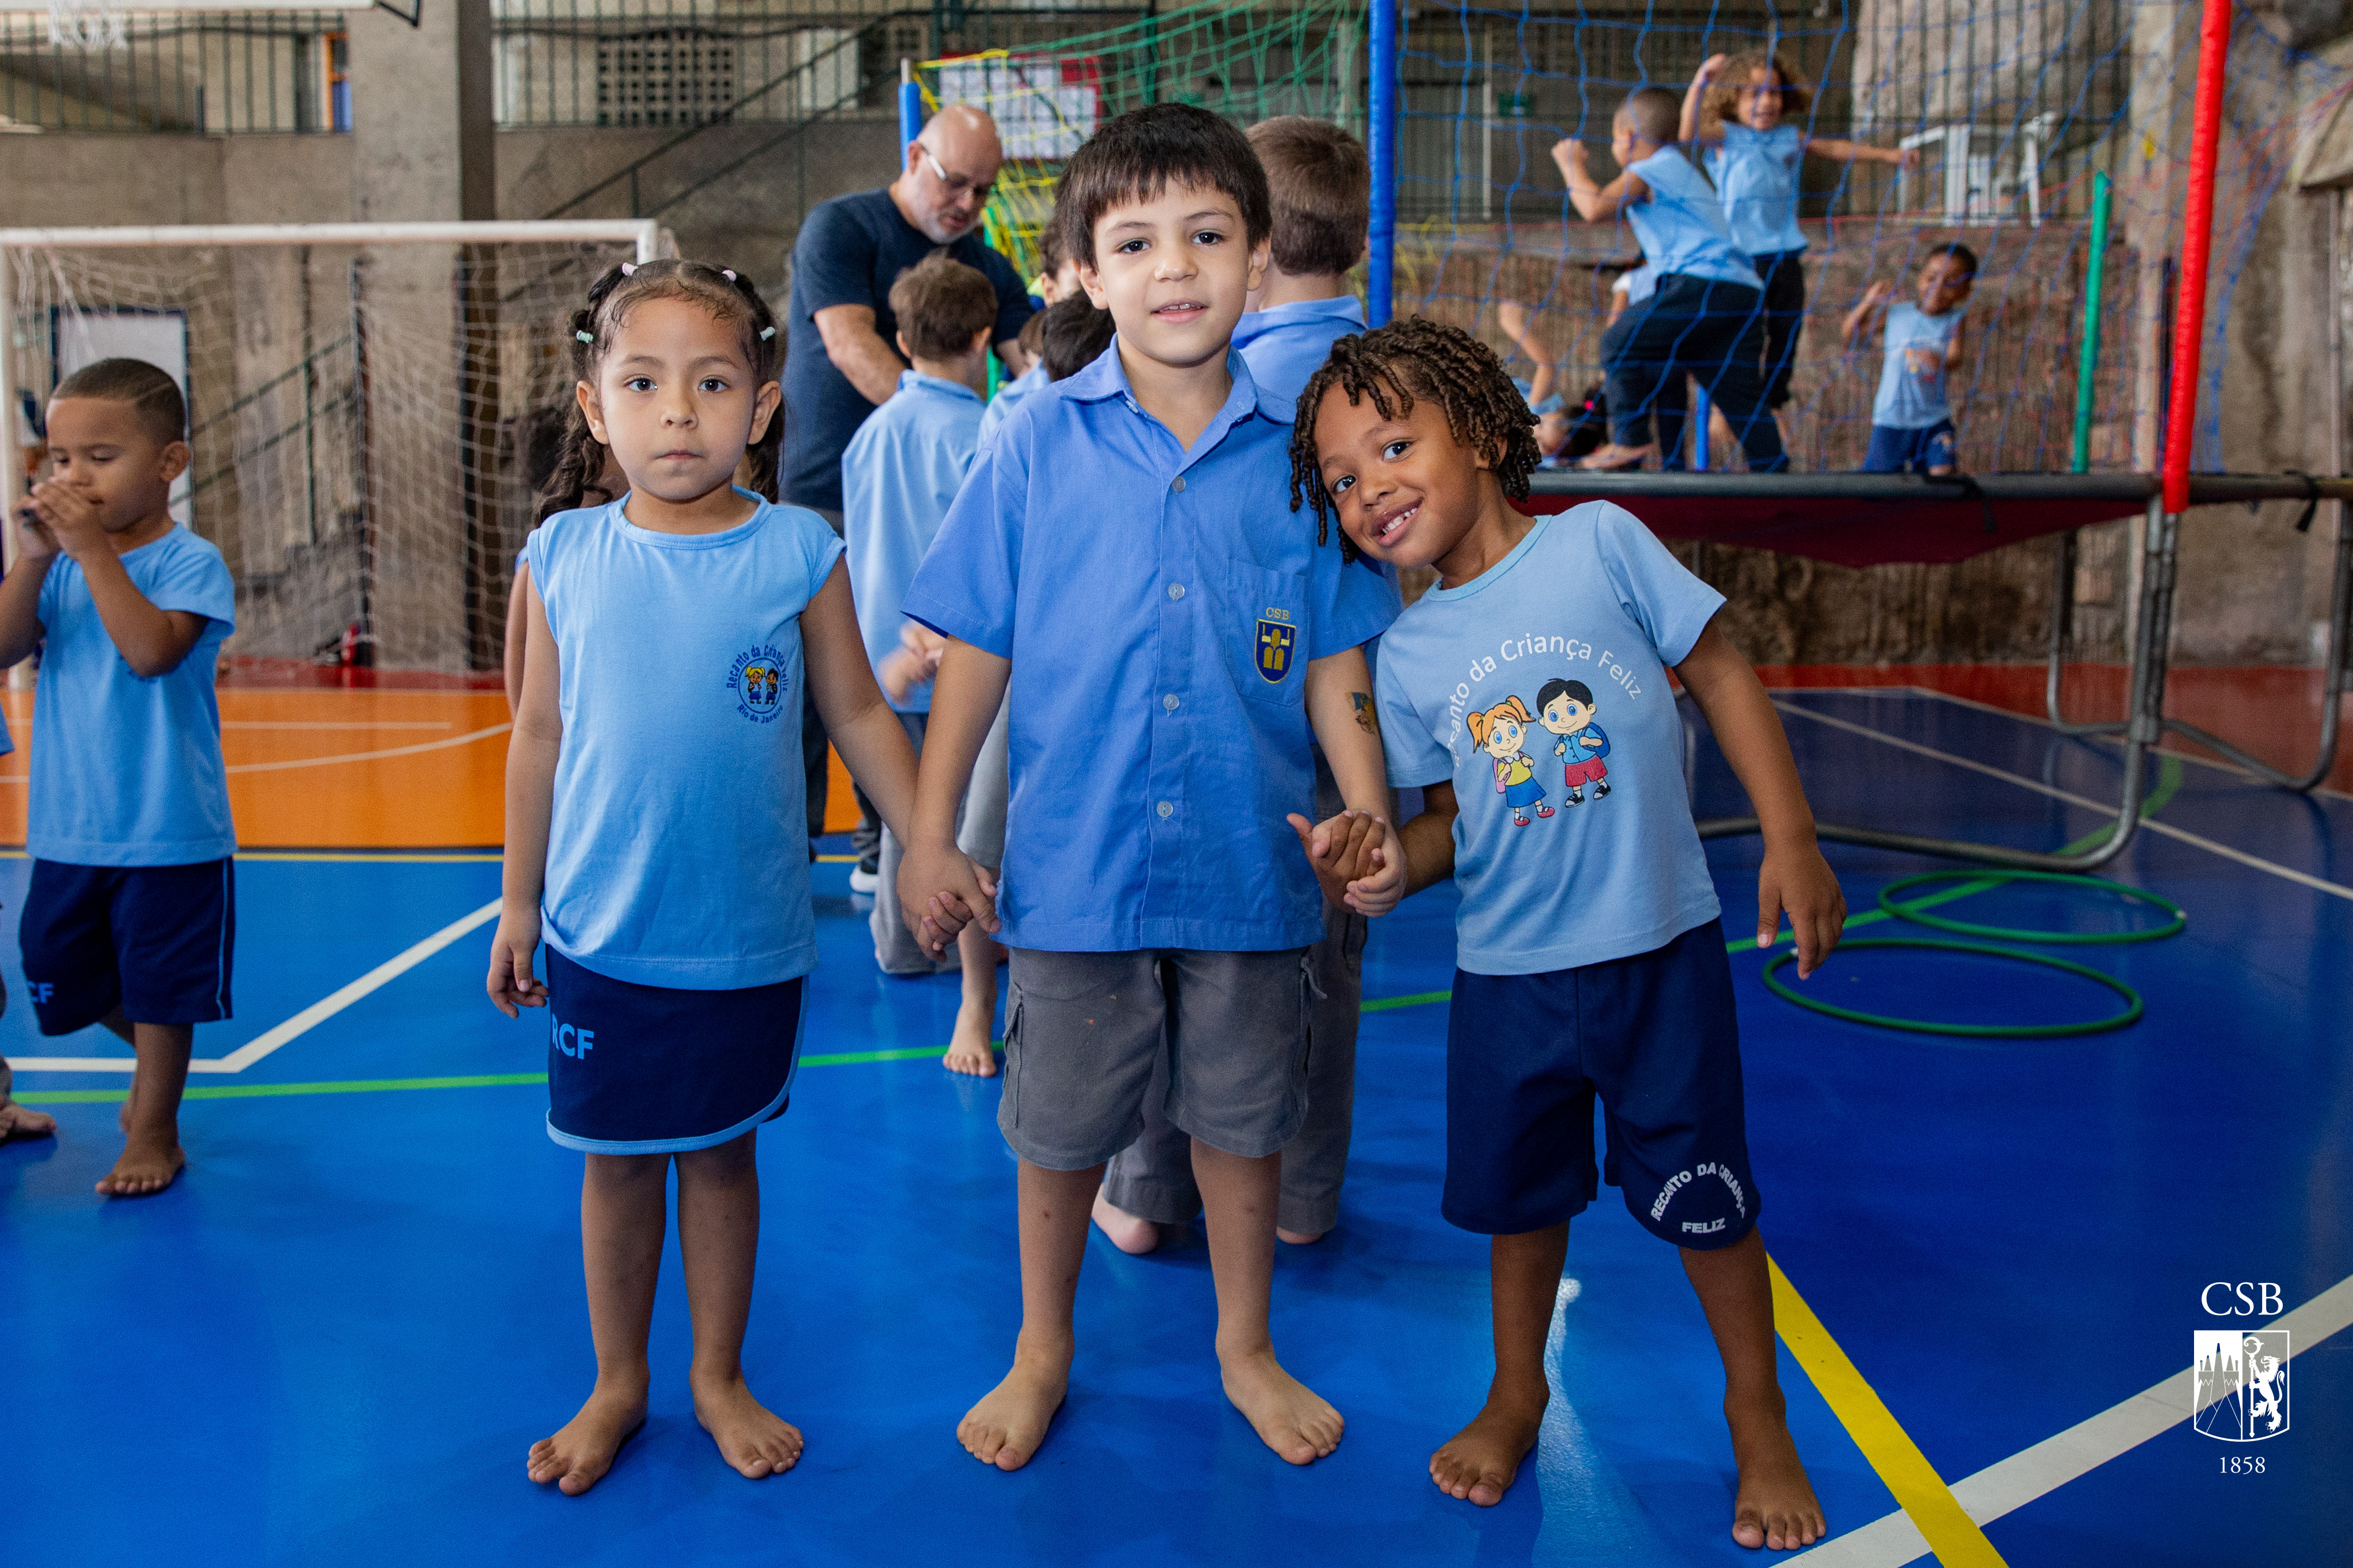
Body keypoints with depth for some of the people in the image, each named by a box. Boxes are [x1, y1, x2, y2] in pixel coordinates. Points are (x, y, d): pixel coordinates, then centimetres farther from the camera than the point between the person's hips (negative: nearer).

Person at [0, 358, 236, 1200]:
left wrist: (92, 549, -27)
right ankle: (157, 1062, 43)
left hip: (169, 830, -6)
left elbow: (151, 651, -28)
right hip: (68, 826, 6)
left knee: (159, 991, 8)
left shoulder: (190, 562, -12)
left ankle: (154, 1131, 25)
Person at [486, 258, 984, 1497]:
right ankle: (616, 1385, 33)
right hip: (602, 931, 1)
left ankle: (721, 1378, 33)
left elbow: (858, 713, 2)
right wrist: (518, 902, 10)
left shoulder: (797, 551, -7)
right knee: (615, 1159, 13)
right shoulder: (565, 555, -2)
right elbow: (540, 736, 6)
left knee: (720, 1153, 14)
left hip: (748, 938, -1)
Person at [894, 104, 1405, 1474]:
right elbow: (977, 650, -1)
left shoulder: (1299, 453, -1)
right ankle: (1043, 1353, 38)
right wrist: (931, 834, -2)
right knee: (1062, 1130, 13)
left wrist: (1368, 813, -7)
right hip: (1076, 863, -1)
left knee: (1242, 1119, 16)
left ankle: (1247, 1347, 39)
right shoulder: (1039, 445, -4)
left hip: (1250, 865, 1)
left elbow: (1335, 663, 4)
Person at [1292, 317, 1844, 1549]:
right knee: (1521, 1193, 18)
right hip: (1508, 971, 2)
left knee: (1702, 1198, 11)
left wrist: (1791, 839, -7)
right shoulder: (1405, 657, -2)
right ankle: (1516, 1394, 43)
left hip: (1659, 948, -2)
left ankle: (1758, 1417, 35)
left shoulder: (1598, 542, -9)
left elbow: (1720, 671, -4)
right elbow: (1454, 820, 4)